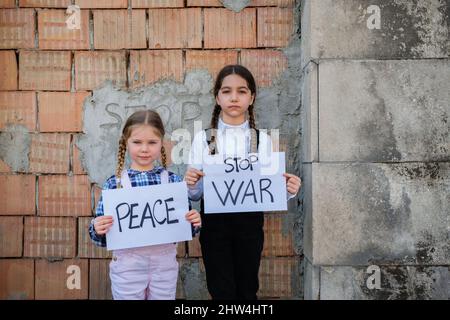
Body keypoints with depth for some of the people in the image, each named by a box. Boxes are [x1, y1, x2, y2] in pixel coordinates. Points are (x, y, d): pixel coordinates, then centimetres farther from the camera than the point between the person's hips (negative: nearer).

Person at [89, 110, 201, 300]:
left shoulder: (173, 180, -2)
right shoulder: (114, 183, -6)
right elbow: (102, 234, -1)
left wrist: (193, 223, -15)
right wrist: (97, 229, -22)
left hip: (165, 262, 2)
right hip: (127, 263, -1)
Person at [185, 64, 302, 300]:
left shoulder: (262, 140, 1)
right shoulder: (203, 139, -1)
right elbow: (196, 194, 0)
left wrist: (287, 190, -19)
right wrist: (191, 184, -22)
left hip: (249, 223, 1)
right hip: (214, 223, -1)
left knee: (247, 291, 12)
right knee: (221, 291, 7)